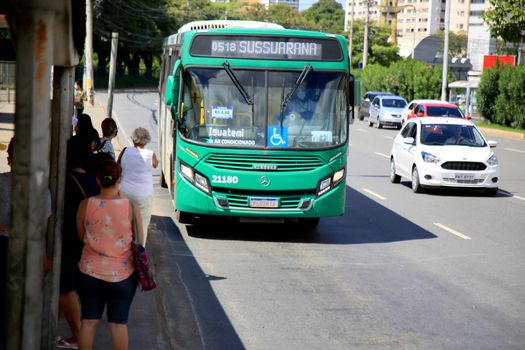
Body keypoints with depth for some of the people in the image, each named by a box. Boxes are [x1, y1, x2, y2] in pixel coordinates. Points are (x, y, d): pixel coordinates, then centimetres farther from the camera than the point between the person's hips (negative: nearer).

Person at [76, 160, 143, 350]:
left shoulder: (86, 205, -8)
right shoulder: (130, 207, -11)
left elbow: (81, 236, 5)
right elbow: (139, 242, -3)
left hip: (91, 272, 1)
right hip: (122, 274, -1)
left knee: (88, 321, 10)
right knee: (119, 323, 6)